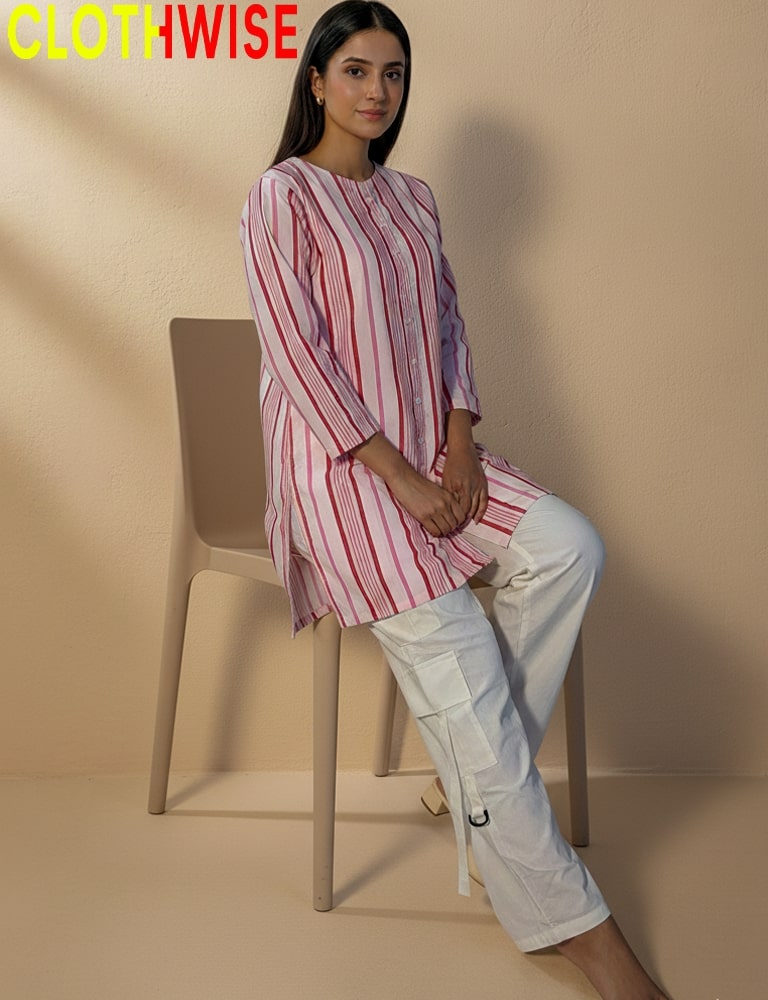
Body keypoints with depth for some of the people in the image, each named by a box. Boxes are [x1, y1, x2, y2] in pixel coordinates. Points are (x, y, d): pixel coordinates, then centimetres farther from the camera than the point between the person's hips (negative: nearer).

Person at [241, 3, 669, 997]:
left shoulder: (413, 198, 17)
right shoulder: (283, 195, -3)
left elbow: (448, 327, 14)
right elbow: (300, 356, -11)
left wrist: (460, 440, -4)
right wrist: (397, 476, -17)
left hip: (431, 448, 6)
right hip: (337, 459, -6)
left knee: (568, 547, -22)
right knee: (450, 644, -21)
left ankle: (470, 776, -8)